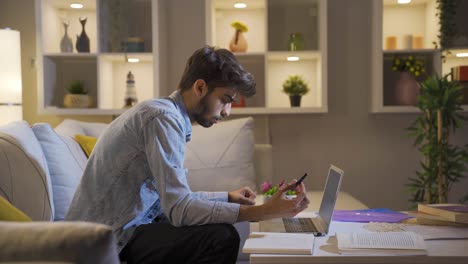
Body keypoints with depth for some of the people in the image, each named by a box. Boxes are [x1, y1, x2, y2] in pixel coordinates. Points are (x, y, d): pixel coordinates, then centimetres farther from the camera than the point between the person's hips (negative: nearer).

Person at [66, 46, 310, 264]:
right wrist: (263, 212, -28)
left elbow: (173, 197, 18)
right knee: (221, 237, -22)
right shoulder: (163, 117, -18)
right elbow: (178, 209, -26)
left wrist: (227, 197, 17)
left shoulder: (169, 114, 13)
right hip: (114, 237, -10)